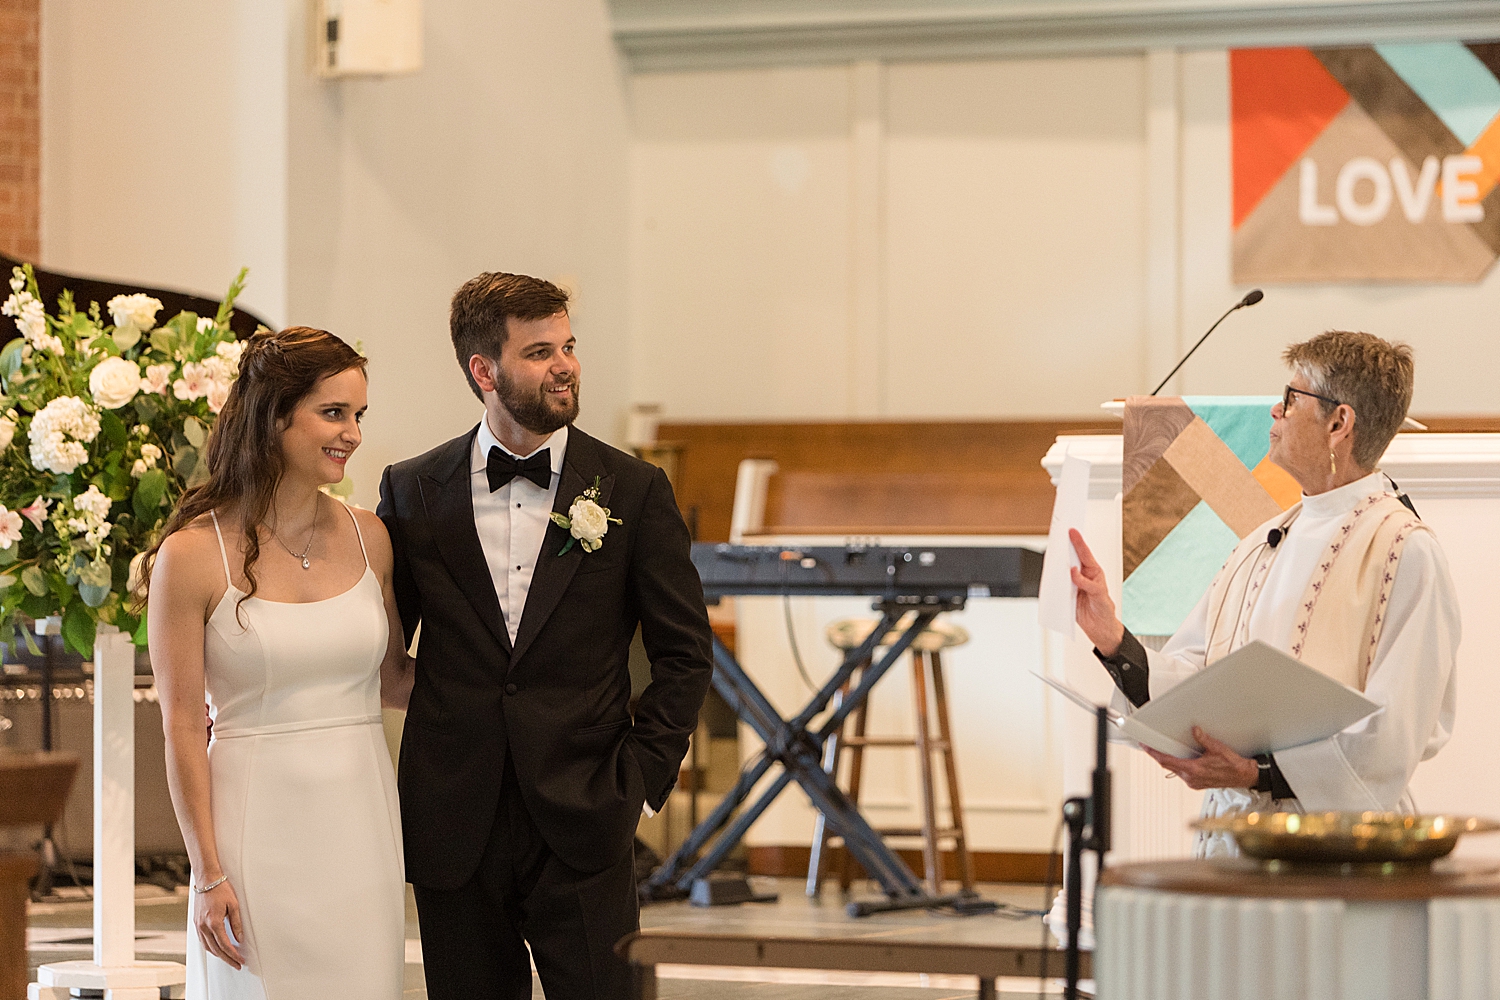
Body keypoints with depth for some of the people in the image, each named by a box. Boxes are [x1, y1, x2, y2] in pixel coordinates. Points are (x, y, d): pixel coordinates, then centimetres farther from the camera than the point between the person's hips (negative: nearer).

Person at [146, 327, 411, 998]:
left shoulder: (368, 538, 6)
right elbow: (182, 728, -6)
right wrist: (209, 874, -7)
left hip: (361, 820, 4)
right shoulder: (194, 554, -7)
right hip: (259, 827, -4)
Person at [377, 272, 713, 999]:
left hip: (583, 829, -1)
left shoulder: (632, 491, 2)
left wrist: (639, 776, -2)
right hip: (454, 827, 1)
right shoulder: (413, 492, 5)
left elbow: (684, 653, 5)